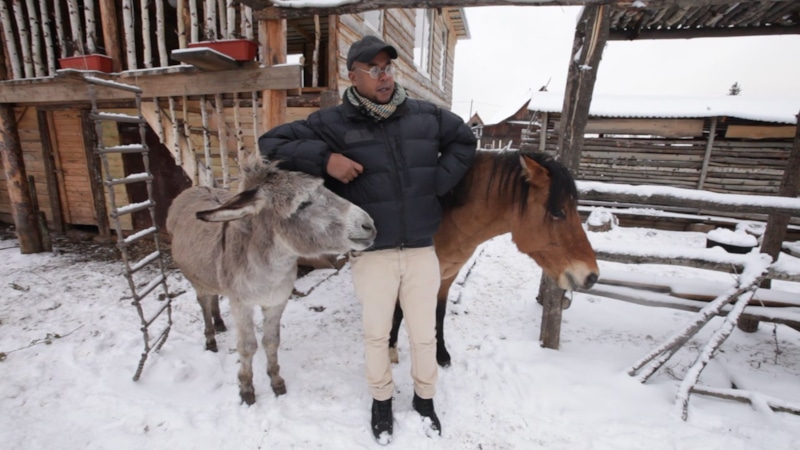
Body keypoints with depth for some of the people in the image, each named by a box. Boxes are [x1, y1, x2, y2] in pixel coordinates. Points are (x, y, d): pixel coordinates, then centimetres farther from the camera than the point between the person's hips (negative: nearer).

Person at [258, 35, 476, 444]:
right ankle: (381, 400, 45)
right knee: (376, 333, 16)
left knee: (424, 334, 17)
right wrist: (324, 159, -21)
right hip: (370, 255, -2)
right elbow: (271, 144, -4)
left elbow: (464, 141, 17)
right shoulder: (332, 123, -6)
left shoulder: (427, 116, 2)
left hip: (422, 251, 3)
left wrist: (439, 181, 1)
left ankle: (424, 398, 46)